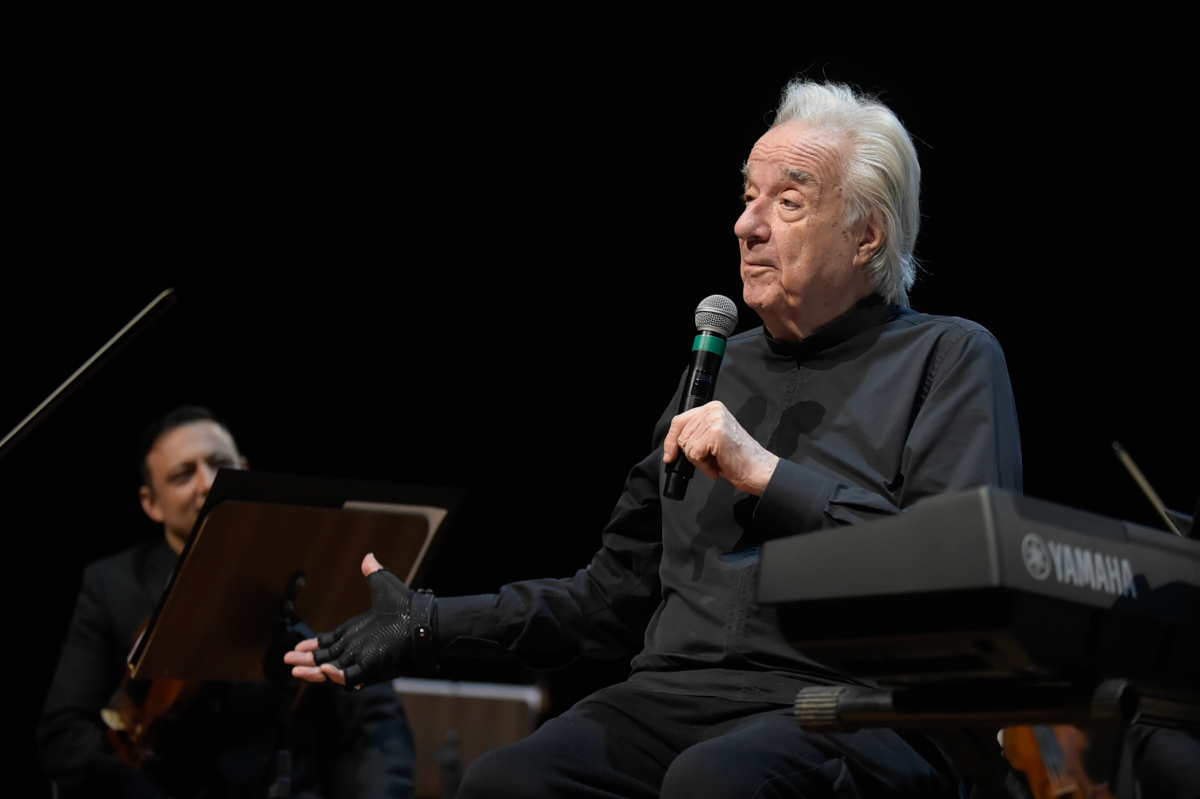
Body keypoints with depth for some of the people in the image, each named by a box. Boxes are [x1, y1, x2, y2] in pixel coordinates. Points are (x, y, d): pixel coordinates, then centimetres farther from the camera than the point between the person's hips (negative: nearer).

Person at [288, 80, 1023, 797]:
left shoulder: (949, 359, 6)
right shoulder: (722, 368, 23)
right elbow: (618, 593, 23)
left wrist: (769, 475, -11)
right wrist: (434, 623, 14)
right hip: (676, 693, 5)